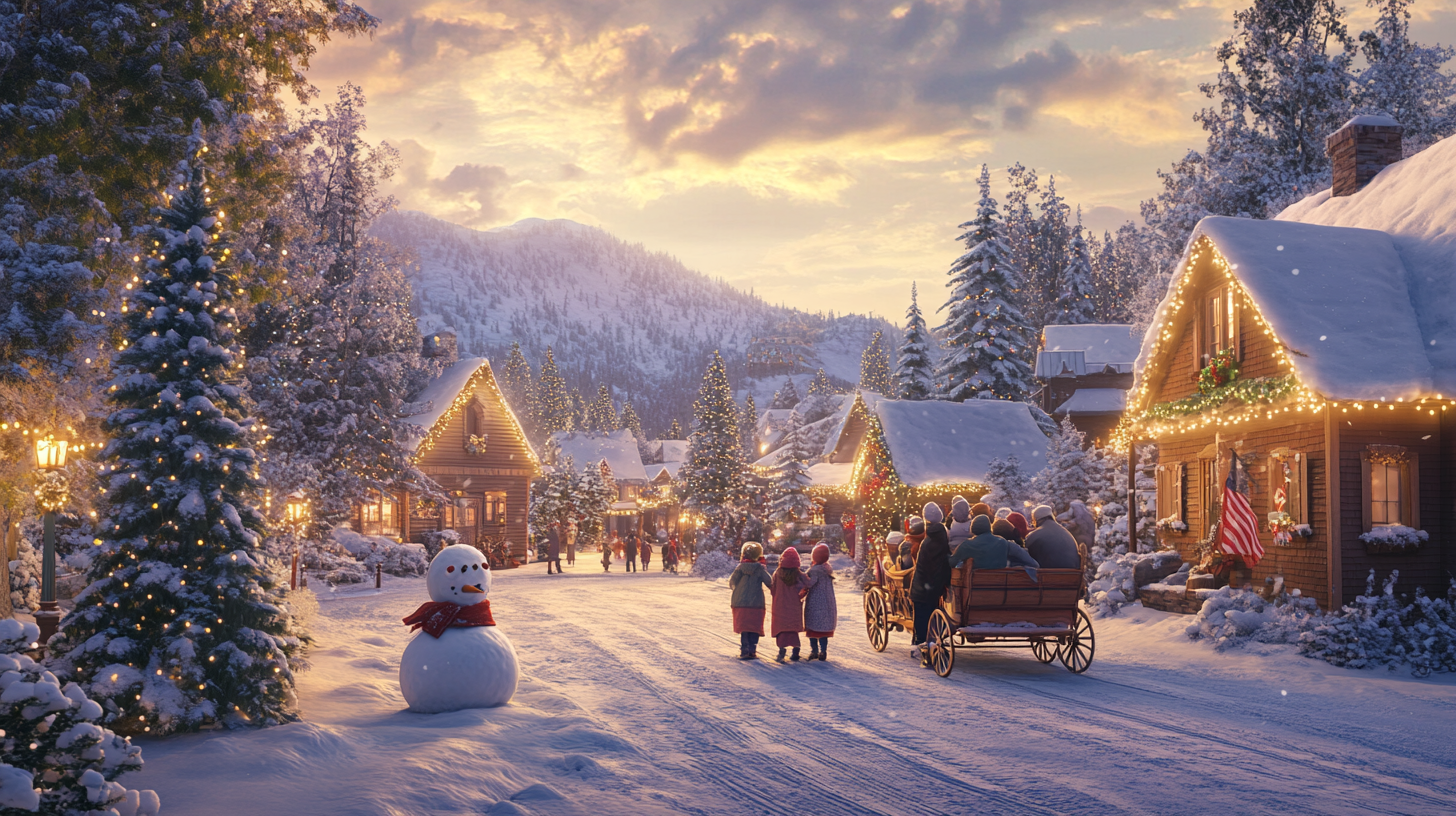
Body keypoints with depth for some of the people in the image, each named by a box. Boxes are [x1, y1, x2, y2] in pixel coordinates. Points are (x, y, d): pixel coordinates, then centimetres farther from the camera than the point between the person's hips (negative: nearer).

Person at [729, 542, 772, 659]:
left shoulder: (740, 568, -1)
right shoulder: (760, 568, -4)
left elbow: (732, 582, -2)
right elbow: (769, 583, -5)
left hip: (740, 602, 1)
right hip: (756, 603, -1)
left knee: (743, 629, 7)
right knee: (754, 628, 6)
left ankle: (744, 651, 0)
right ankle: (752, 651, -1)